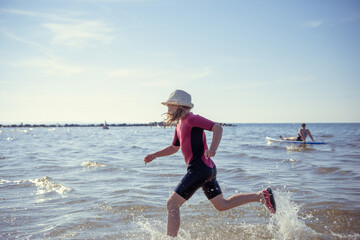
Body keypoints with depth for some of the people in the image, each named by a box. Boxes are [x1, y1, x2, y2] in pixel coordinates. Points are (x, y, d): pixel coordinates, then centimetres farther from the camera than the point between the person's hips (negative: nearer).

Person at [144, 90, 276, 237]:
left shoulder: (191, 119, -9)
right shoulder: (180, 124, 19)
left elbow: (218, 128, -18)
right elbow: (174, 147, 31)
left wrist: (213, 148, -33)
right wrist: (154, 155, 20)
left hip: (199, 168, -10)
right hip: (208, 169, 10)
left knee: (172, 204, -10)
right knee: (222, 205, 17)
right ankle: (261, 196, 19)